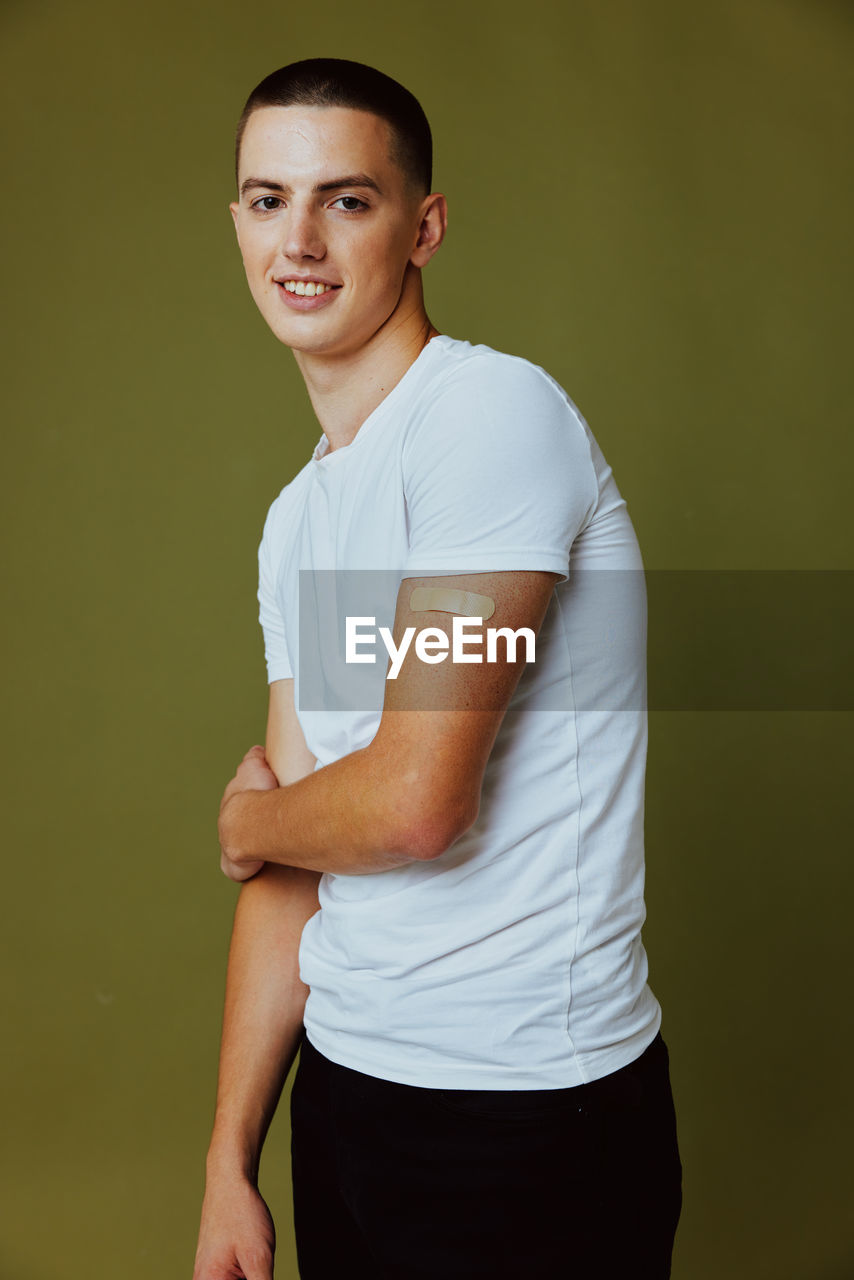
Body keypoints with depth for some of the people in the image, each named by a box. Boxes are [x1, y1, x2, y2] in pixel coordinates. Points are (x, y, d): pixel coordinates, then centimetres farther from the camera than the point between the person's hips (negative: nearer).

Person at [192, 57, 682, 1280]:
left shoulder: (496, 413, -17)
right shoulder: (296, 519, 9)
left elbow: (416, 802, -24)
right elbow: (289, 870, 9)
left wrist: (244, 822, -2)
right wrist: (229, 1162, 8)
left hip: (526, 1100, -7)